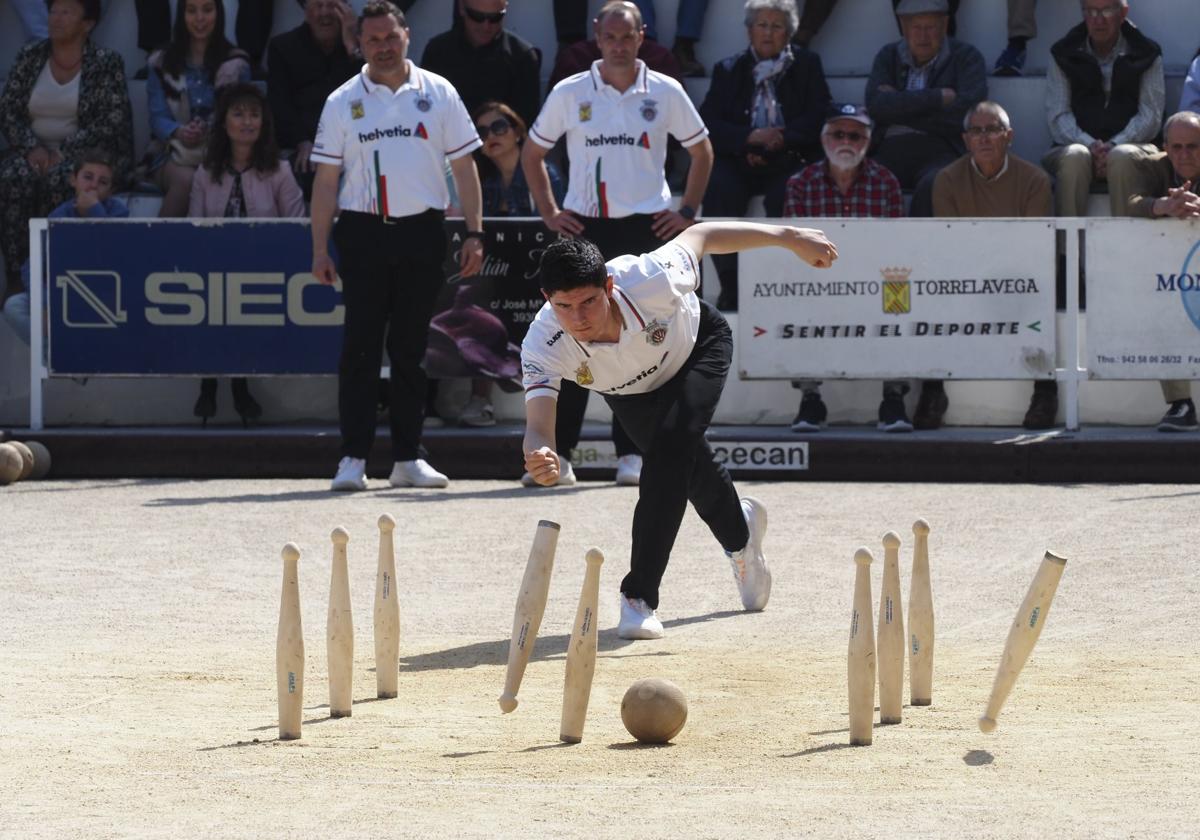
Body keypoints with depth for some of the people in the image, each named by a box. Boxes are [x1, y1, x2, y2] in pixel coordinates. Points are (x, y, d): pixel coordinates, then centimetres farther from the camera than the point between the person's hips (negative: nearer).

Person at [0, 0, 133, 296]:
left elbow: (112, 121, -9)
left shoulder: (106, 63, 0)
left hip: (85, 153, -3)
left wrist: (65, 151, -18)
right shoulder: (29, 57, 11)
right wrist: (32, 147, -11)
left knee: (59, 181, -36)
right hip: (35, 149, 3)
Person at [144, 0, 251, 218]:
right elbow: (158, 117, 5)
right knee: (185, 179, -35)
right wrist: (179, 132, -19)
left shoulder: (236, 65, 9)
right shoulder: (162, 63, 12)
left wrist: (208, 131, -20)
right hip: (173, 153, 1)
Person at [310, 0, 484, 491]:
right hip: (362, 233, -1)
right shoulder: (343, 102, 6)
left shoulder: (437, 94, 7)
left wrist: (474, 234, 1)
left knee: (411, 349, 6)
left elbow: (464, 166, 9)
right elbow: (326, 179, 6)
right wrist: (319, 247, 0)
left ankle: (408, 458, 11)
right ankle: (353, 458, -5)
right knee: (361, 347, -5)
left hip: (422, 231, 1)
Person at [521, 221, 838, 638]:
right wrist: (540, 458, -73)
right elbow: (538, 425, -48)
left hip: (697, 347, -3)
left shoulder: (651, 281, -43)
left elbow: (700, 235, -25)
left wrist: (790, 237, -16)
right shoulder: (543, 346, -40)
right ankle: (740, 533, 54)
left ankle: (639, 598, -21)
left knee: (670, 446, -26)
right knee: (684, 465, 18)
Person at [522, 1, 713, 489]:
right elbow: (532, 153, 14)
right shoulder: (569, 94, 3)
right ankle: (557, 453, -1)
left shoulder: (665, 93, 3)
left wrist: (687, 211, 6)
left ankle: (631, 453, 7)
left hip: (647, 228, 0)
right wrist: (549, 213, 6)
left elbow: (701, 151, 15)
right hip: (583, 227, 0)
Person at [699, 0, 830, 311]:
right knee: (719, 190, -31)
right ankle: (730, 286, -27)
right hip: (739, 162, 1)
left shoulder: (806, 65, 16)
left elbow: (818, 119, 3)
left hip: (787, 159, -1)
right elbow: (708, 123, 4)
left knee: (785, 194, -34)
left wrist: (780, 140, -12)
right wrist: (750, 137, -13)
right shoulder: (729, 69, 18)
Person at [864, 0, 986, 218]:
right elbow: (876, 104, 1)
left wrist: (900, 108, -1)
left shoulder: (966, 57, 11)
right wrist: (937, 97, -4)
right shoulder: (889, 57, 20)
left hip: (940, 149, -2)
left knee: (933, 185, -38)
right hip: (892, 149, 3)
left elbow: (967, 111, -5)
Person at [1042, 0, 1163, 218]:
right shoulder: (1064, 54, 10)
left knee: (1122, 158, -35)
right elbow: (1058, 116, 2)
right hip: (1078, 144, 1)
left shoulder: (1146, 55, 8)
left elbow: (1150, 117, 1)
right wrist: (1090, 145, -17)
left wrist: (1114, 145, -16)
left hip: (1129, 143, -1)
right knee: (1075, 157, -34)